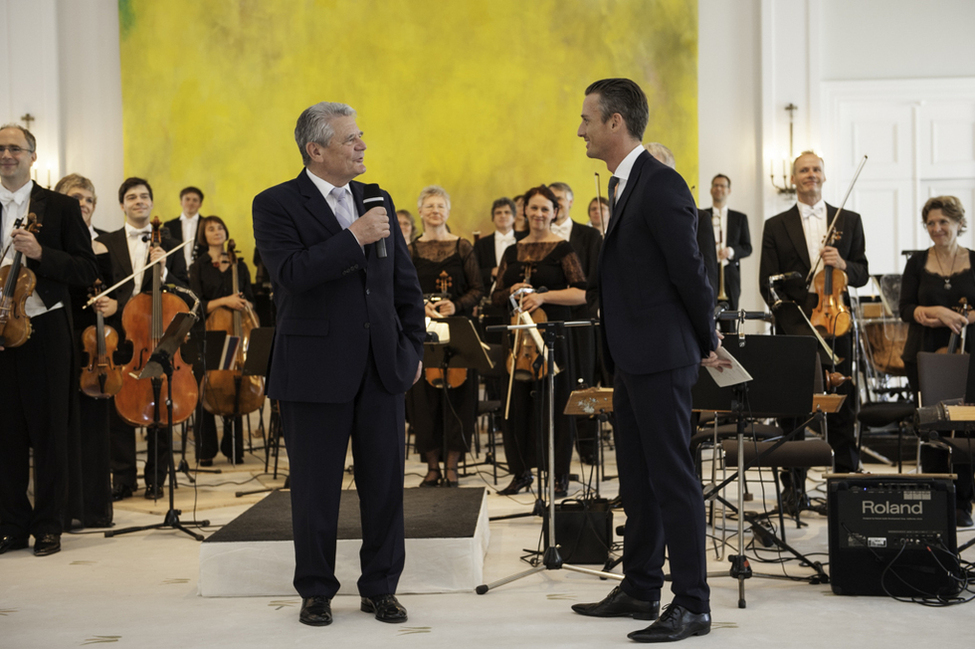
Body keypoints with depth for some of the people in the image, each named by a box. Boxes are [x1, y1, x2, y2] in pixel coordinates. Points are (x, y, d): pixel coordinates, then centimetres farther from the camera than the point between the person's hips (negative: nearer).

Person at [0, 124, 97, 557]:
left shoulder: (61, 207, 3)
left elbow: (87, 270, -1)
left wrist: (41, 253, -16)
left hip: (45, 332, -2)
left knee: (48, 433, 2)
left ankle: (48, 526, 13)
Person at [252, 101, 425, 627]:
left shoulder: (377, 200, 12)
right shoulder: (276, 205, -4)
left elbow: (406, 282, 16)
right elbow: (291, 273, -21)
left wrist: (413, 348, 11)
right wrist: (354, 238, -21)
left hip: (382, 367, 5)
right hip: (316, 370, -4)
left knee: (386, 481, 7)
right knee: (316, 488, 5)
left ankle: (380, 587, 22)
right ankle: (315, 591, 21)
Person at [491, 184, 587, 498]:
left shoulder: (563, 249, -1)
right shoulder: (512, 252, 13)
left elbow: (582, 293, -10)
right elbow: (496, 297, 15)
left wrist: (544, 296, -19)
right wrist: (512, 291, -6)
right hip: (517, 333, 4)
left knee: (555, 404, -2)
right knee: (517, 402, 5)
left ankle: (560, 476, 6)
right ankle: (521, 471, 18)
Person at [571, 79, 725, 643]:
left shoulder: (661, 185, -17)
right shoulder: (625, 185, 15)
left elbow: (690, 270, -17)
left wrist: (707, 342, -6)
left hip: (662, 358, -10)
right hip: (633, 358, 10)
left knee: (673, 478, -4)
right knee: (638, 476, 16)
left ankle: (693, 606, 5)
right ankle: (640, 590, 28)